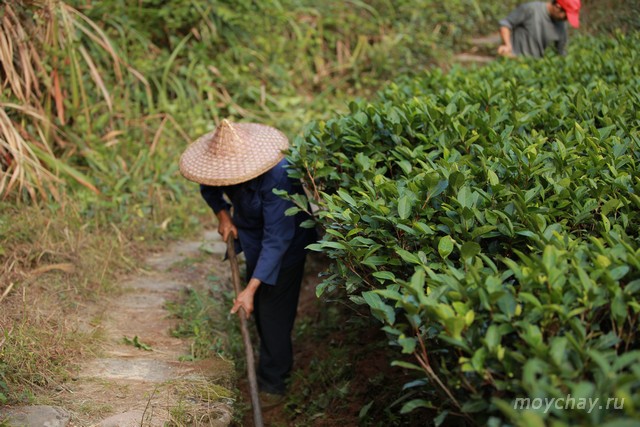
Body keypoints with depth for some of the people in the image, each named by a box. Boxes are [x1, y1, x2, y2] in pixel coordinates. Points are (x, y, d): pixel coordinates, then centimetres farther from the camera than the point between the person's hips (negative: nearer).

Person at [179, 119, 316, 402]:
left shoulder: (276, 177, -40)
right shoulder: (224, 162, -19)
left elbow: (276, 240, -39)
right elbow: (208, 187, 7)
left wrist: (251, 289, -39)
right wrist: (222, 214, -9)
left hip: (285, 240, -7)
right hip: (252, 234, 8)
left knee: (273, 308, -6)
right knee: (260, 307, 17)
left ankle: (272, 383, 9)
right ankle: (277, 365, 37)